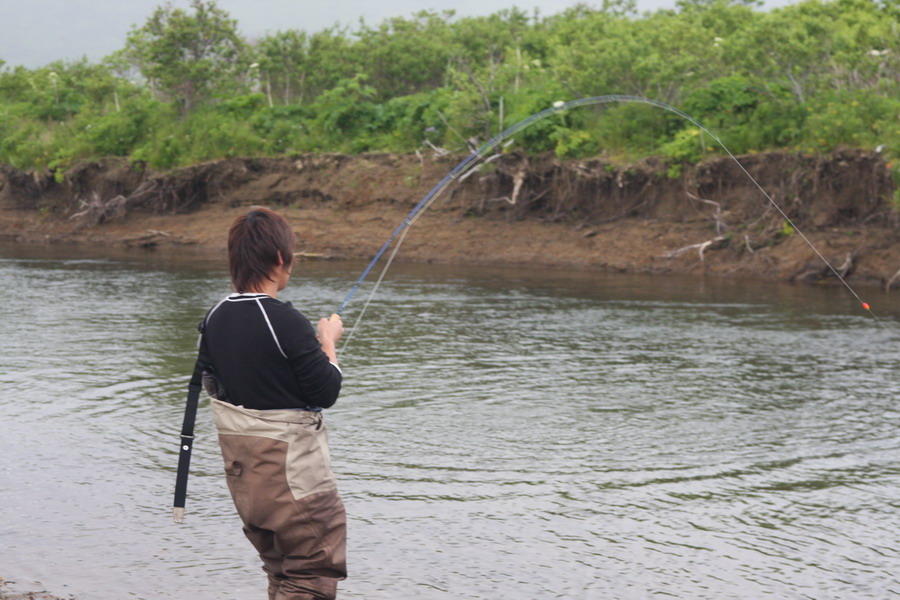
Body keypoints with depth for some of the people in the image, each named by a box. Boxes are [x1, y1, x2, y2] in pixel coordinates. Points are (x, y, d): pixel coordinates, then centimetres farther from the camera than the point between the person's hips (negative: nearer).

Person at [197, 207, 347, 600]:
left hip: (241, 471, 8)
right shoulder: (286, 322, -20)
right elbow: (326, 393, -14)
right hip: (292, 471, -8)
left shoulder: (215, 319, 2)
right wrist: (328, 342, 2)